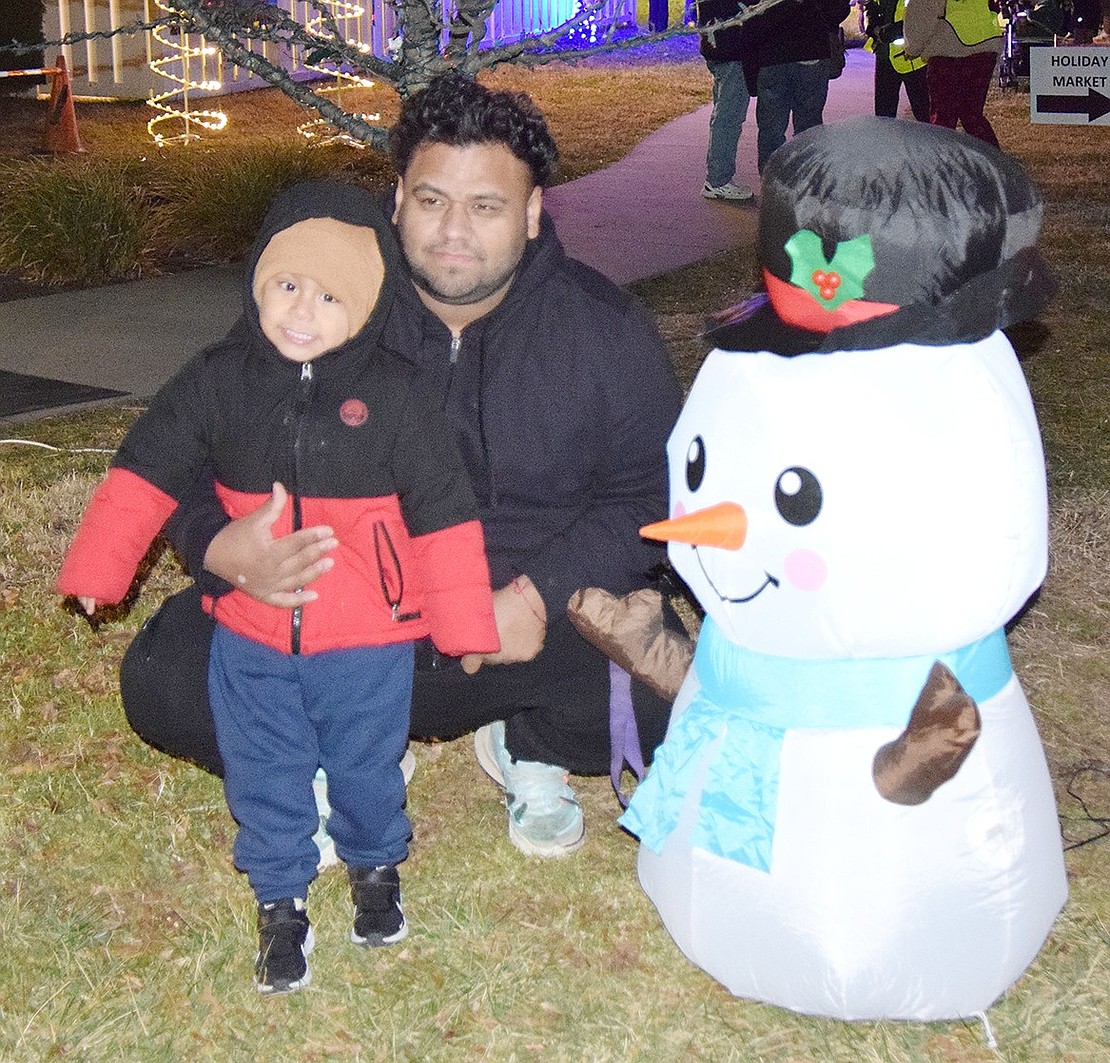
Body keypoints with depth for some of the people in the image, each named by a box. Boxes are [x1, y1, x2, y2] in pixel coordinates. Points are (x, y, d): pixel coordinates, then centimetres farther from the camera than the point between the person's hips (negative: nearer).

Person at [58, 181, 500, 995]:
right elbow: (147, 469, 1)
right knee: (263, 773, 13)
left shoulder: (391, 396, -11)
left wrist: (462, 622, -7)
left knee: (366, 765, 16)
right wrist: (97, 568, -1)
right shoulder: (218, 382, -5)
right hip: (252, 636, 2)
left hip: (367, 638, -2)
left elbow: (442, 510, -8)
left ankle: (376, 865, 44)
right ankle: (281, 898, 32)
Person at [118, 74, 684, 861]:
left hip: (540, 628, 0)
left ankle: (529, 746, 7)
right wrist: (223, 546, -27)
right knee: (162, 677, -22)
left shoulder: (605, 328, -3)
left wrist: (542, 593, -22)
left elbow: (650, 495, -4)